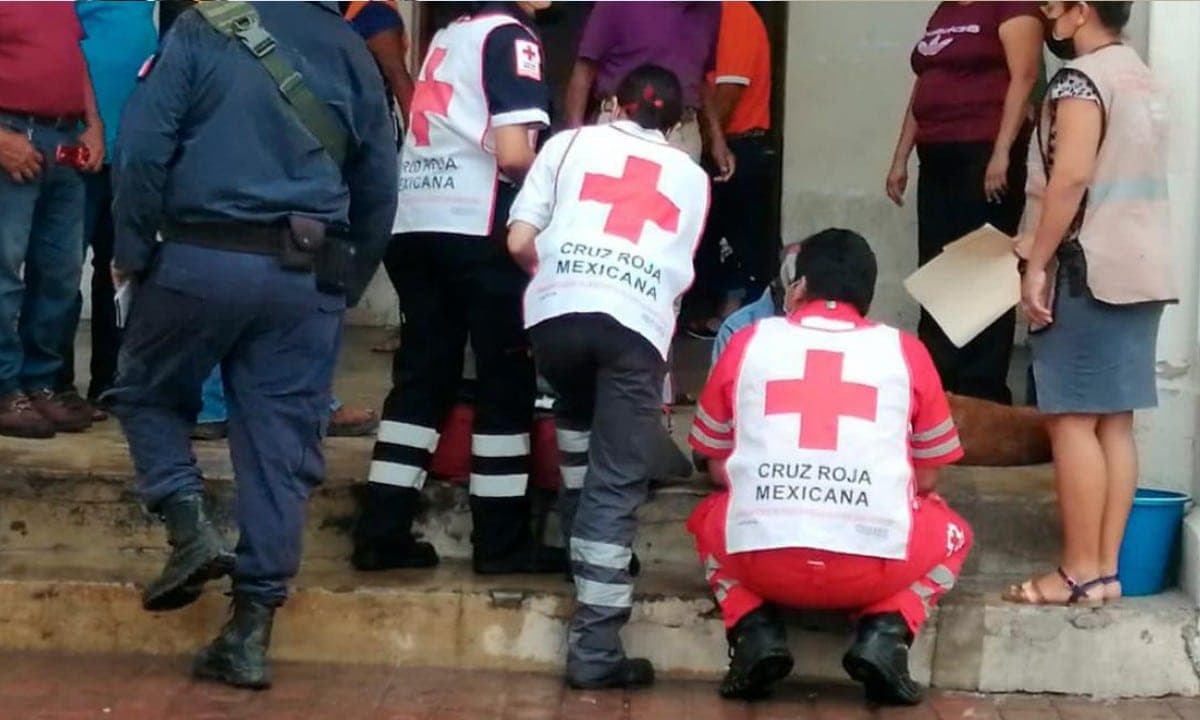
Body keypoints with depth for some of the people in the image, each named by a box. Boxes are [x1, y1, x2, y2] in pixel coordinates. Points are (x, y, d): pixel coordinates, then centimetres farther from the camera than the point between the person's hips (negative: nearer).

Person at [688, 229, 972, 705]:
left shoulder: (748, 342, 13)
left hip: (760, 556, 1)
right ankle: (886, 633, 5)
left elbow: (719, 469, 22)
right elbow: (926, 478, 21)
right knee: (951, 534, 31)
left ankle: (754, 631, 8)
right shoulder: (905, 351, 12)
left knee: (709, 521, 34)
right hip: (875, 562, 0)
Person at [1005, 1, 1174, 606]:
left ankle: (1081, 572, -6)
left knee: (1072, 419, -6)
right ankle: (1107, 567, 8)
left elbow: (1071, 178, -20)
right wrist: (1039, 242, 28)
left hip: (1088, 270, -9)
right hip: (1141, 268, 9)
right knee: (1115, 421, 7)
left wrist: (1036, 264, -16)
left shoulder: (1080, 78, -11)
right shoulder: (1143, 79, 18)